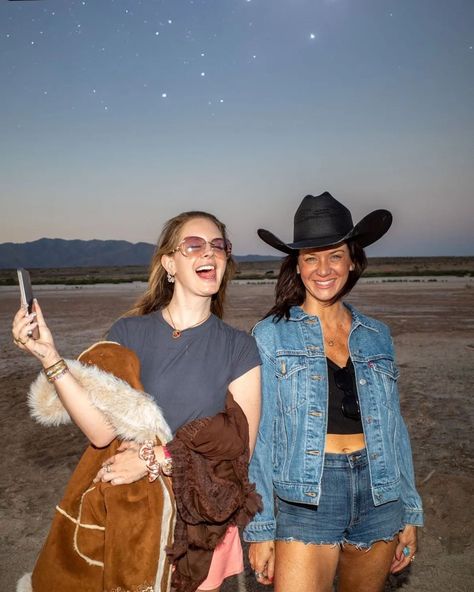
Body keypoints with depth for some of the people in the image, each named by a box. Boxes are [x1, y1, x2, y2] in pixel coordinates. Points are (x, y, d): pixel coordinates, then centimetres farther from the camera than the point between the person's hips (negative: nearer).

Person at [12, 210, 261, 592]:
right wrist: (50, 358, -26)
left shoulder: (239, 348, -7)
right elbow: (102, 431, -17)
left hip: (205, 516, 0)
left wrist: (154, 459, -17)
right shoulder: (128, 334, -7)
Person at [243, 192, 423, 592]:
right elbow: (260, 435, -5)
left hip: (378, 496, 4)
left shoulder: (377, 336, 6)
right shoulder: (271, 335, -5)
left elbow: (393, 428, 10)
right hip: (305, 497, -3)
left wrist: (410, 513, 9)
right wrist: (260, 528, -6)